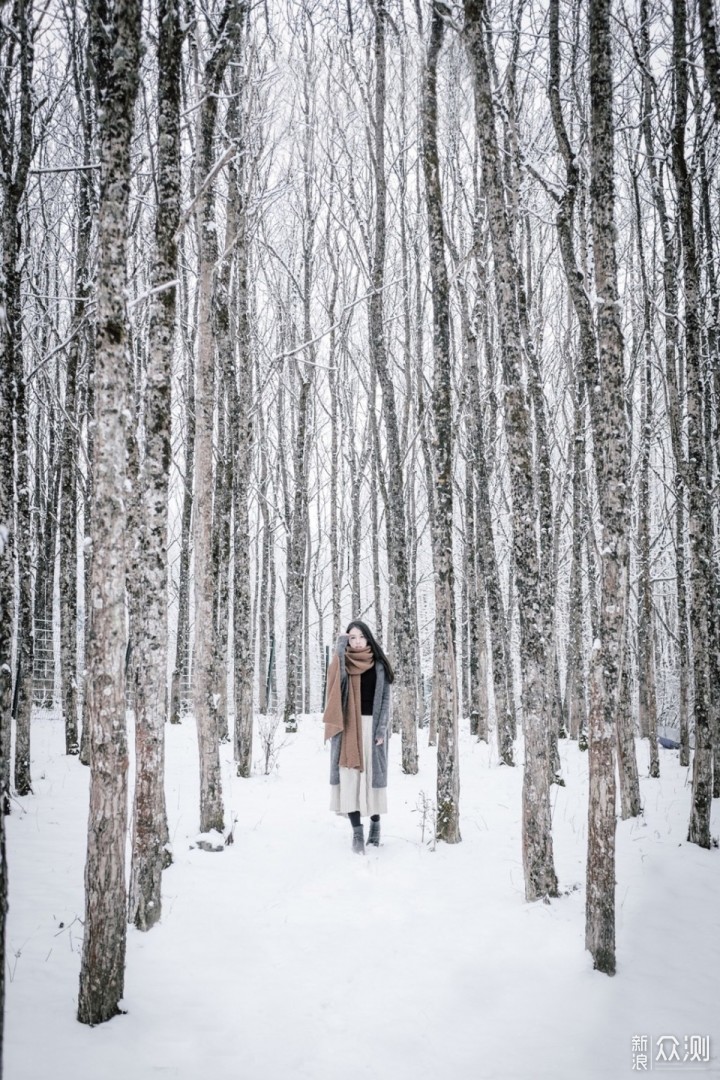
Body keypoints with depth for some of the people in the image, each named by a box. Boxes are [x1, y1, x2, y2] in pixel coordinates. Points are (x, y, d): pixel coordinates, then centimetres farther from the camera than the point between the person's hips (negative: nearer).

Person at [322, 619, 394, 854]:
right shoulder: (343, 663, 4)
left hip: (372, 725, 0)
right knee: (350, 777, -6)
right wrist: (341, 643, -10)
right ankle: (357, 832, -4)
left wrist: (381, 729, -7)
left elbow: (385, 699, 2)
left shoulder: (379, 665, 5)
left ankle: (375, 823, 23)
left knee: (372, 775, 3)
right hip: (348, 726, 0)